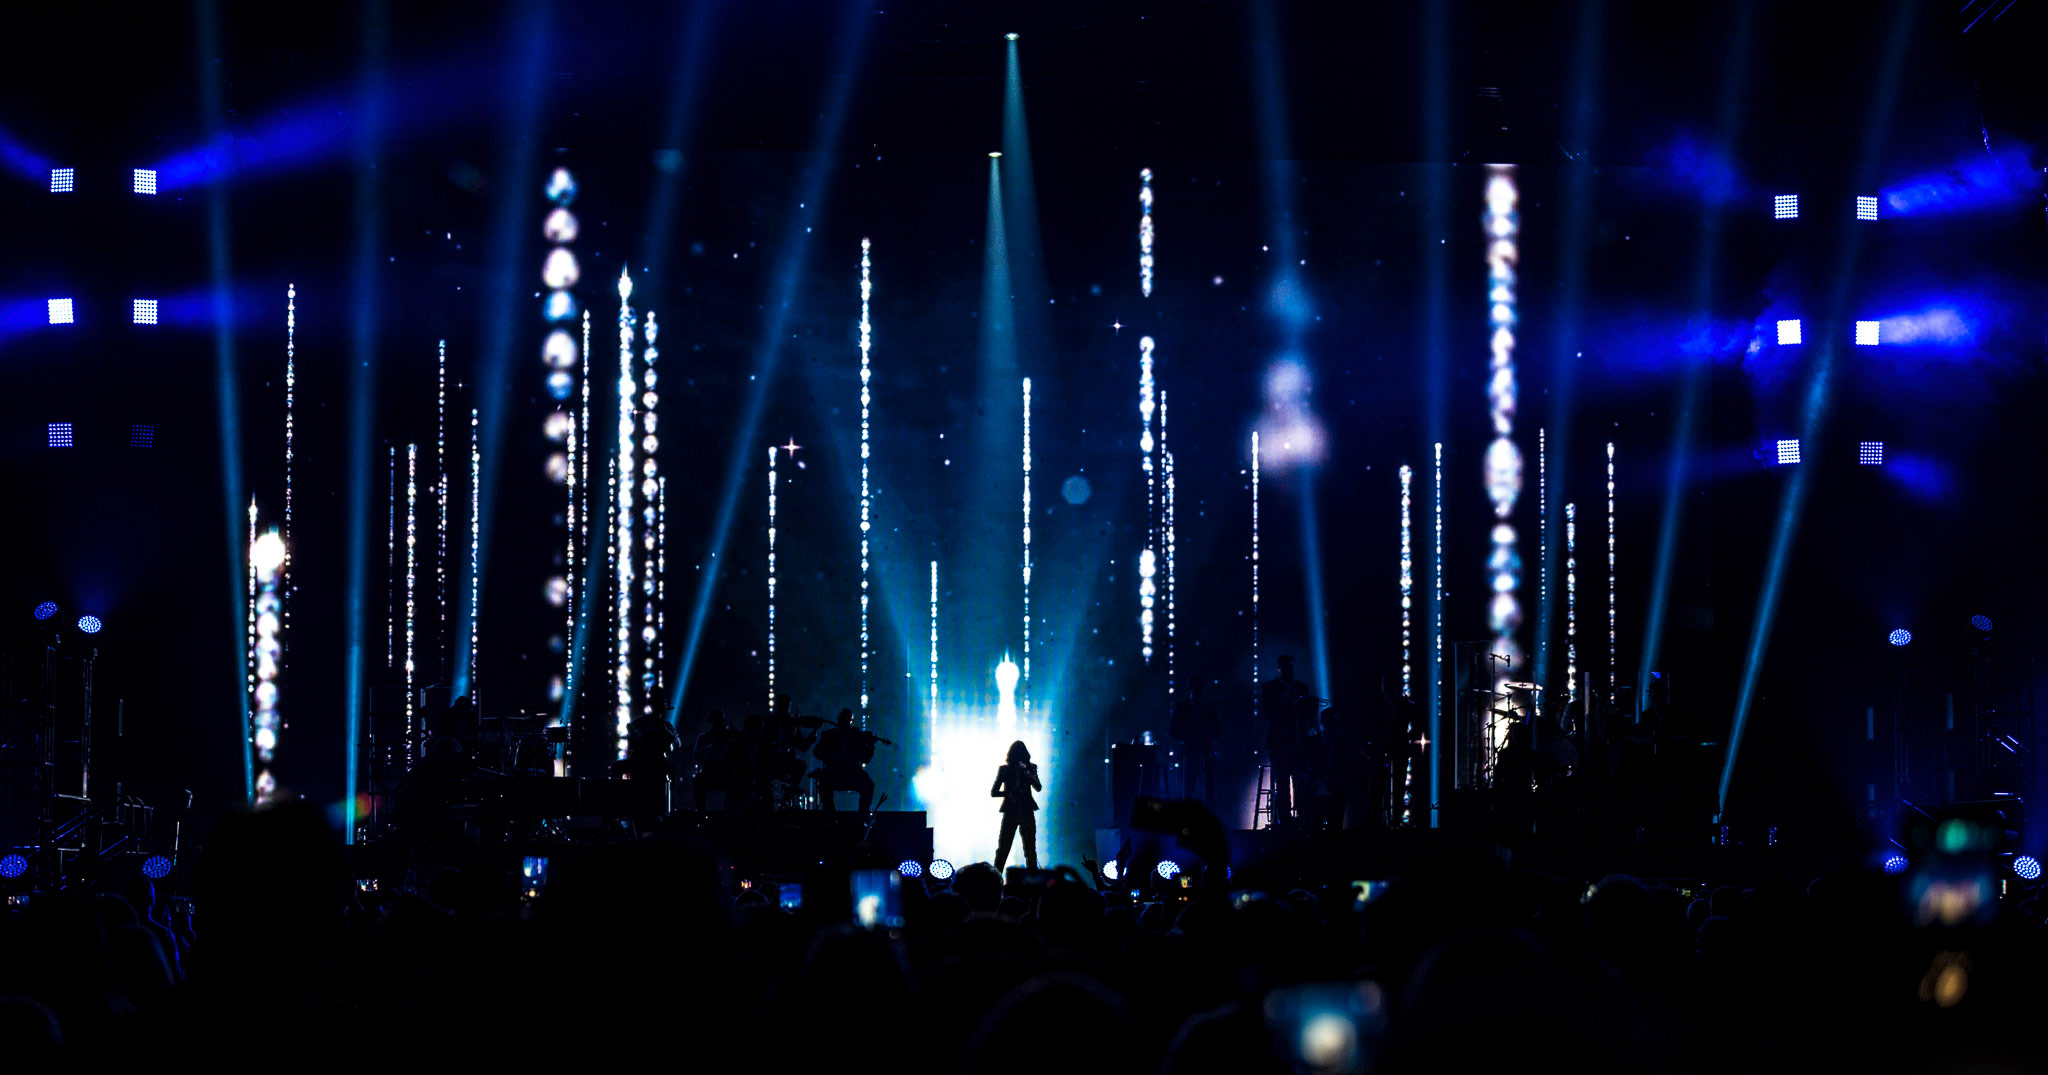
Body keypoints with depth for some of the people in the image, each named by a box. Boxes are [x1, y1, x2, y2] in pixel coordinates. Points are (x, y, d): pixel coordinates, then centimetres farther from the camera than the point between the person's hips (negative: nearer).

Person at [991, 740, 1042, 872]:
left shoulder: (1030, 768, 7)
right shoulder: (1004, 769, 5)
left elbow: (1038, 788, -7)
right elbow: (993, 792, 2)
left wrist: (1028, 774, -22)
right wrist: (1009, 793, -14)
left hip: (1027, 813, 1)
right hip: (1010, 812, -1)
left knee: (1030, 850, 2)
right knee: (1002, 850, -3)